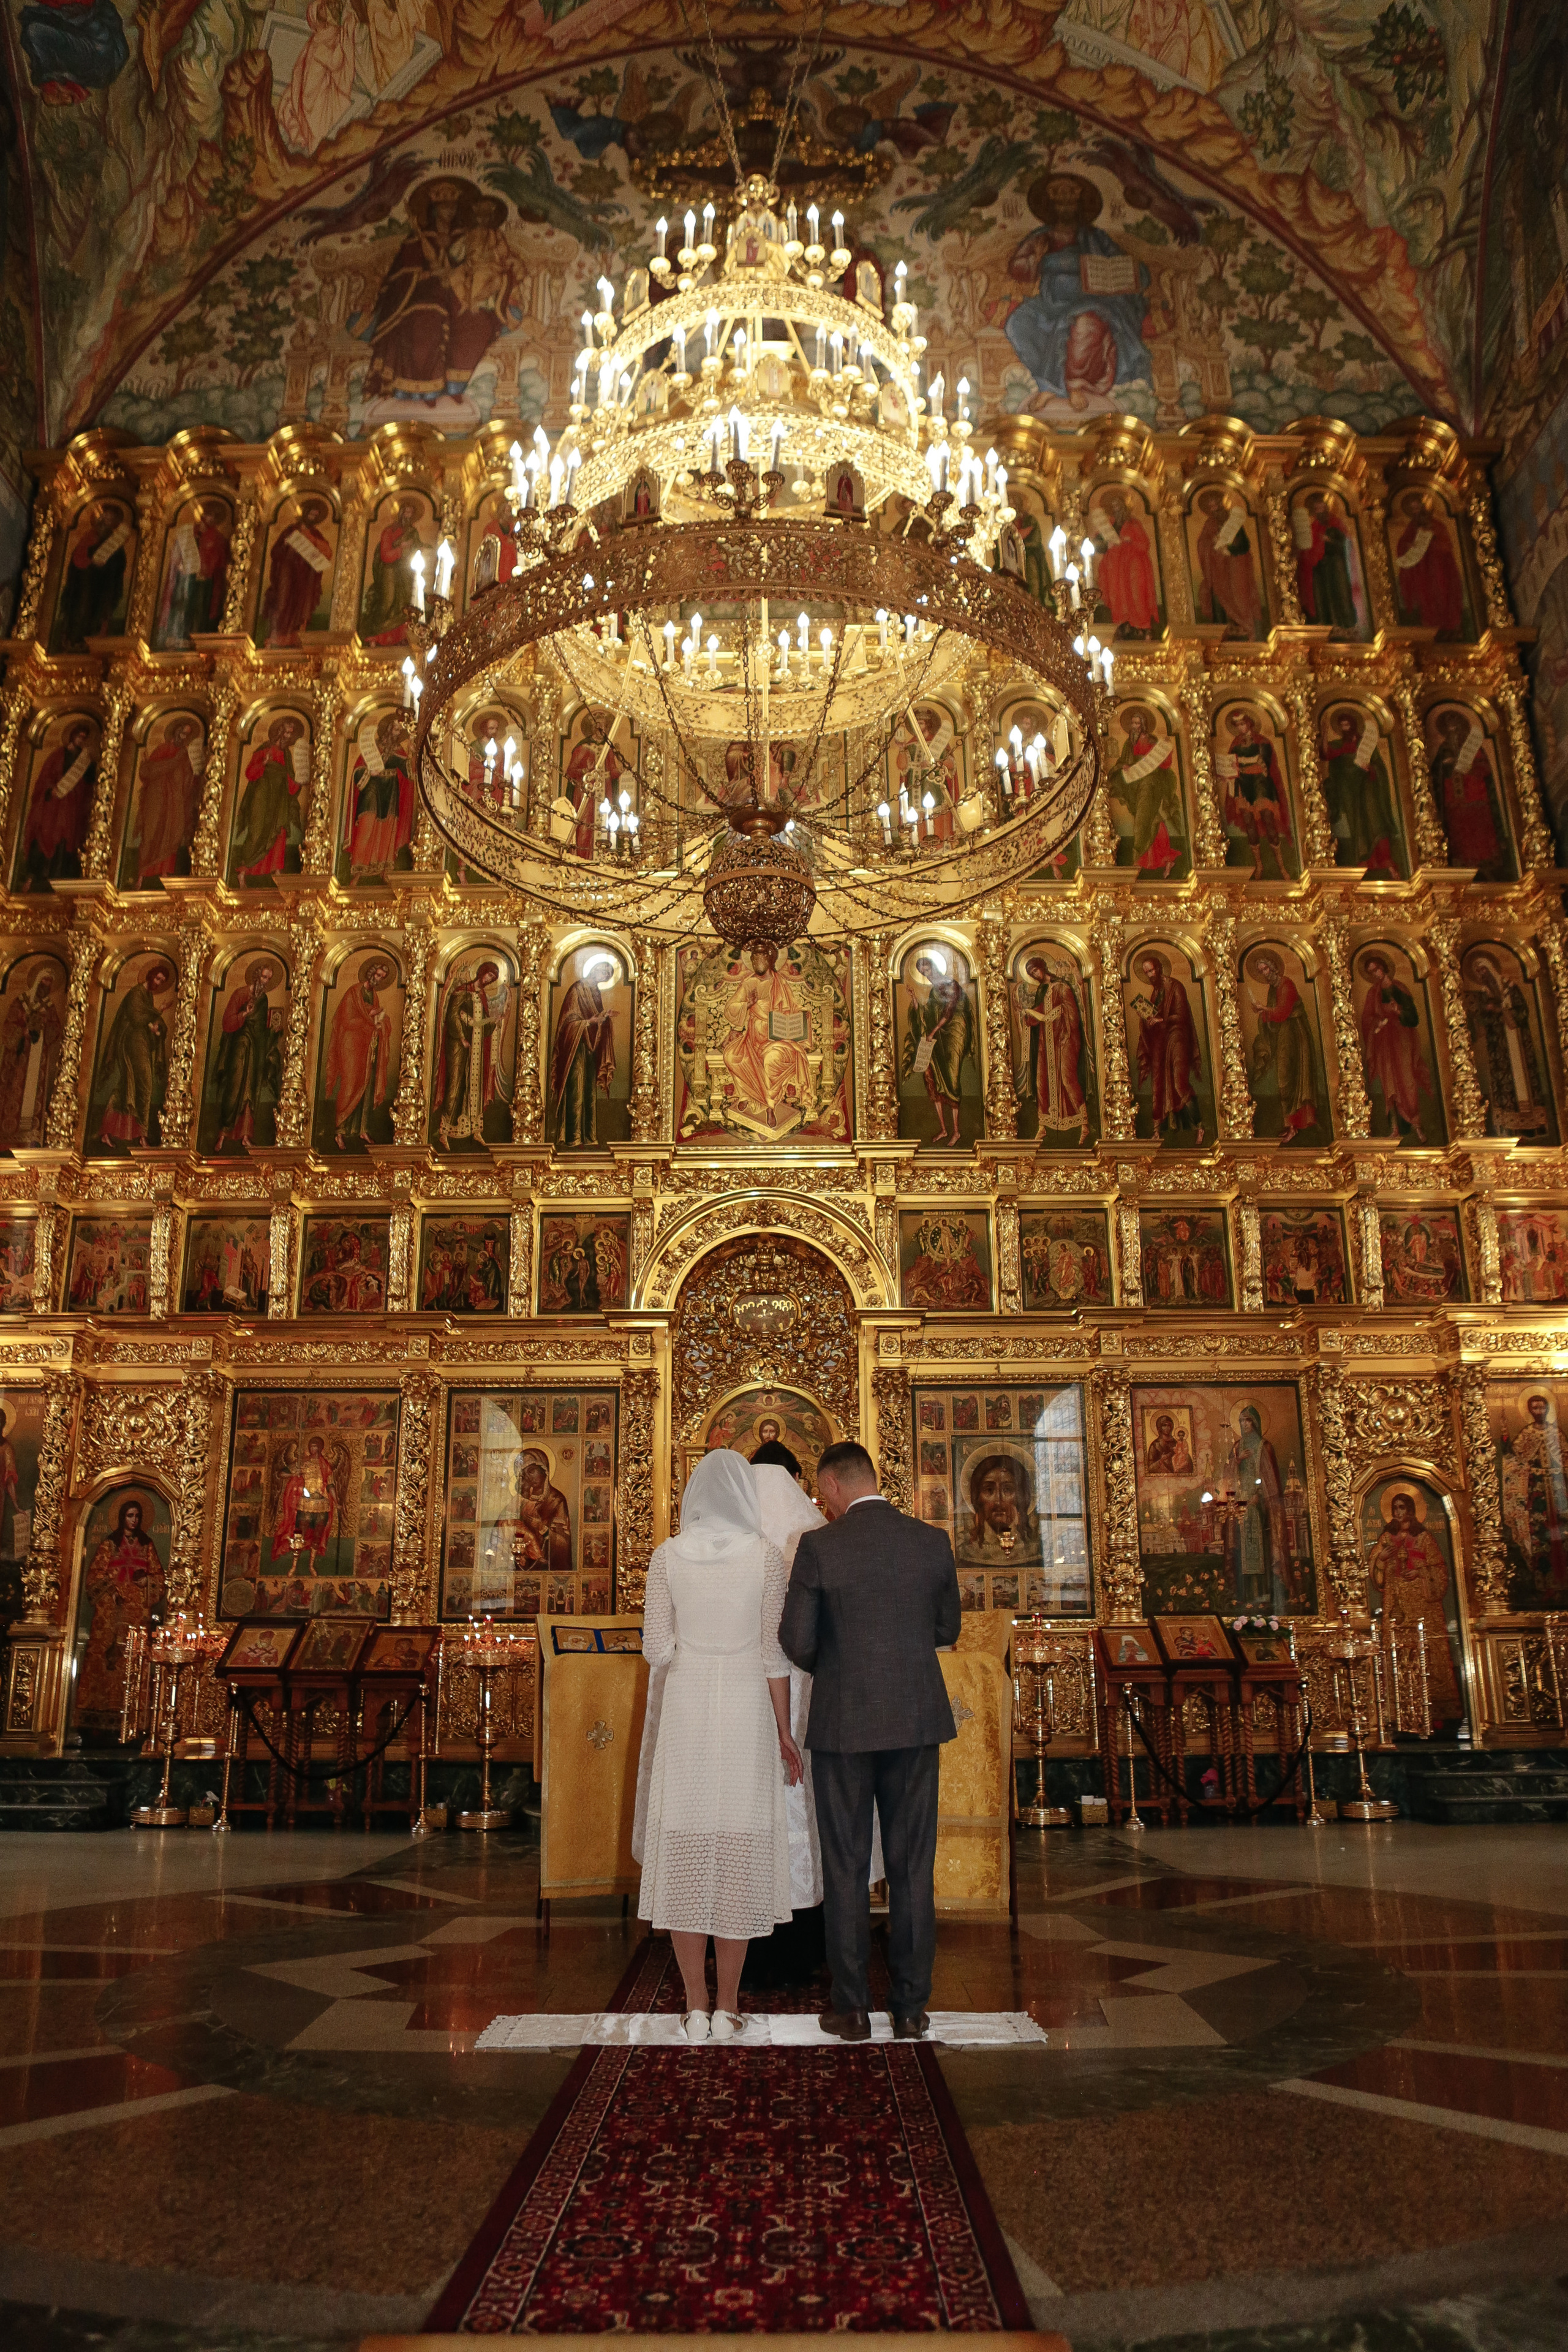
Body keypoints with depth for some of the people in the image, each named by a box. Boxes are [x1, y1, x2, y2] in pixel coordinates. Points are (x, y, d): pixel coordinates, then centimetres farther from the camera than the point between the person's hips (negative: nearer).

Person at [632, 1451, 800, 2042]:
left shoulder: (667, 1557, -2)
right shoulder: (766, 1556, -6)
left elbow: (657, 1649, -1)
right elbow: (773, 1652, -6)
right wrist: (784, 1733, 1)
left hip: (686, 1707, 1)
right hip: (746, 1710, -1)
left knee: (685, 1854, 9)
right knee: (738, 1857, 7)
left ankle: (696, 2008, 12)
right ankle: (727, 2008, 13)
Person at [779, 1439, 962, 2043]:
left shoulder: (818, 1546, -11)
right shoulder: (932, 1542, -1)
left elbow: (796, 1641, -9)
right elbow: (948, 1629, 9)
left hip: (843, 1722, -3)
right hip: (917, 1720, 3)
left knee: (845, 1868, 9)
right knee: (912, 1867, 11)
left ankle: (852, 2009, 17)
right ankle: (911, 2008, 18)